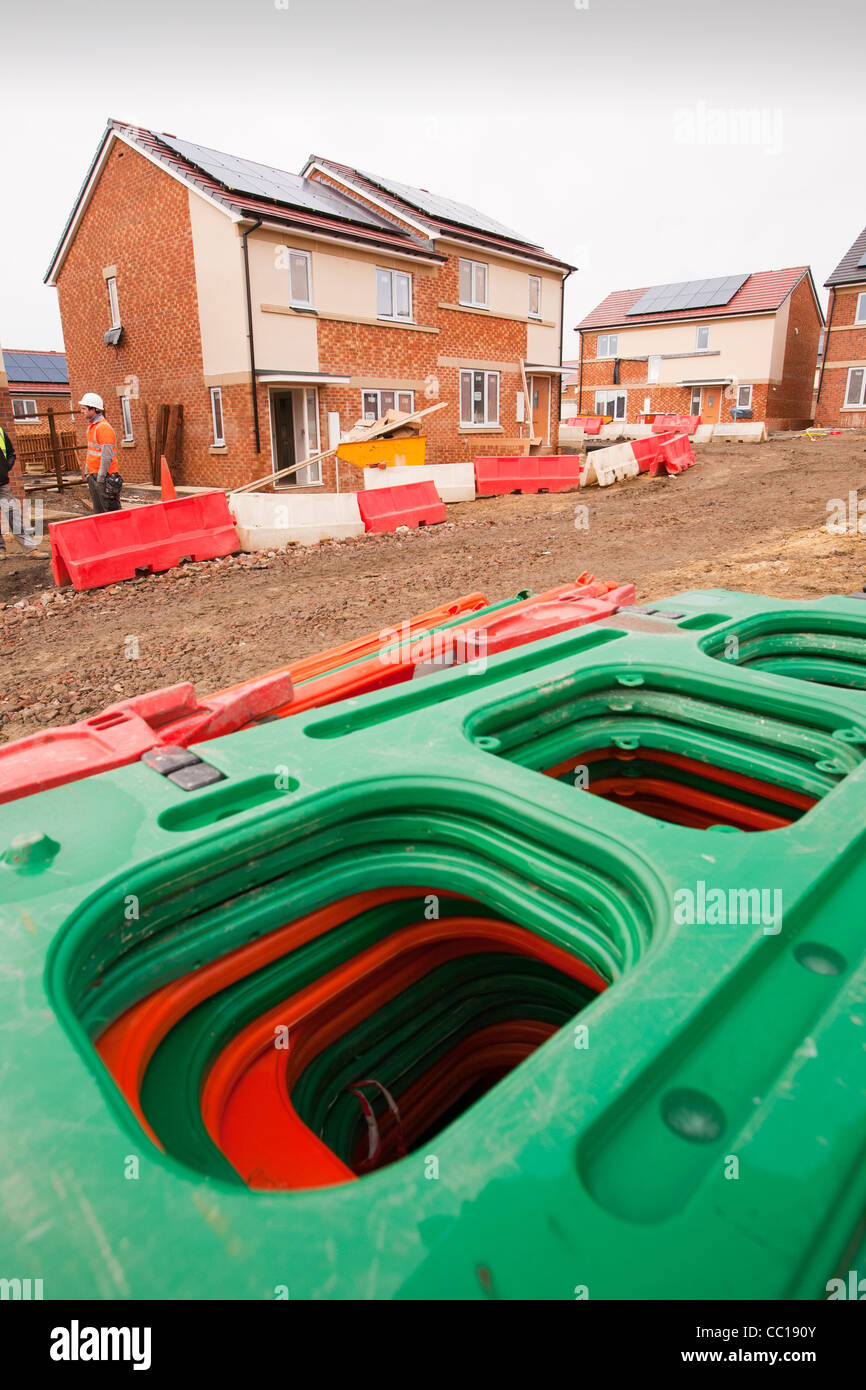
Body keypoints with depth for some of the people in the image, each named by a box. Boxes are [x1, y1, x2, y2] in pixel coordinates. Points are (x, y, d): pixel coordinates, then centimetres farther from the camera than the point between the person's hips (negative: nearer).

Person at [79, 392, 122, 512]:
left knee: (111, 510, -7)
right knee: (98, 511, 12)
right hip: (94, 475, 9)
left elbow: (107, 456, -21)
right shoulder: (91, 426, 15)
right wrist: (88, 471, 19)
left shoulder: (103, 427, -16)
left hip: (105, 476, -9)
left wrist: (100, 478, -21)